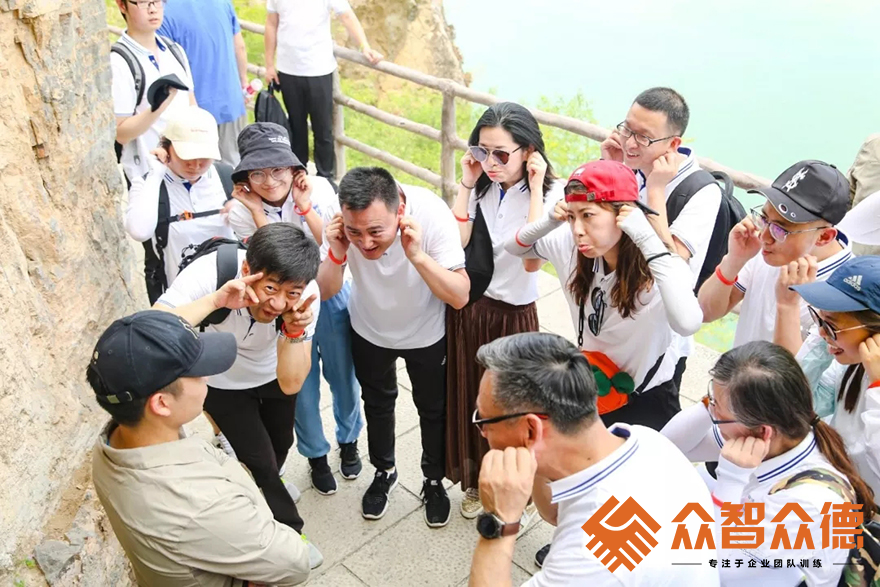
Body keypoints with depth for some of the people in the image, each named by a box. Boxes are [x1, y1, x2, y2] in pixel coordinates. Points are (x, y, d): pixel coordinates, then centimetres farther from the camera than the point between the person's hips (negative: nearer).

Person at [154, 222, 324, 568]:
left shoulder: (305, 293, -33)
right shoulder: (210, 272, -39)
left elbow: (291, 384, -31)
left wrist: (295, 331, -48)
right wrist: (215, 300, -56)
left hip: (272, 375, 3)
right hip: (222, 382, -3)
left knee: (281, 442, 24)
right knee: (258, 459, 1)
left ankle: (267, 487, 60)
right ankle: (289, 532, 31)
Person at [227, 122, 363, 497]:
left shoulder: (319, 189, -18)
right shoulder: (242, 210, -18)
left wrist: (305, 207, -28)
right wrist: (258, 213, -30)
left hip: (331, 298, 1)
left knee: (343, 377, 18)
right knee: (302, 386, 15)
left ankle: (349, 440, 48)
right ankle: (316, 455, 42)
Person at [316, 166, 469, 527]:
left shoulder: (431, 213, -36)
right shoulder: (340, 219, -30)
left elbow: (460, 297, -33)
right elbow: (325, 293, -18)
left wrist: (417, 255, -48)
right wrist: (336, 254, -38)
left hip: (426, 334, -2)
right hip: (369, 331, 2)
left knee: (432, 409, 17)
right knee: (377, 405, 24)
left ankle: (434, 481, 45)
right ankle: (384, 472, 52)